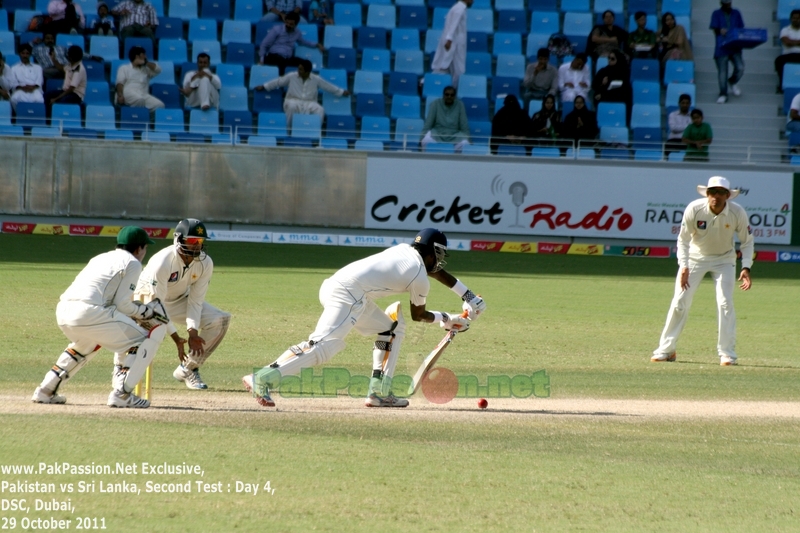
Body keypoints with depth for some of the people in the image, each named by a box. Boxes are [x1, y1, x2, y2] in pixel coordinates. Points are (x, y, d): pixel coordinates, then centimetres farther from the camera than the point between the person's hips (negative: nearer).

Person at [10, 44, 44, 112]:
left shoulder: (37, 67, 28)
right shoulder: (14, 68, 25)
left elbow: (40, 81, 11)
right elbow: (13, 83, 10)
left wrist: (33, 86, -13)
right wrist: (22, 87, -12)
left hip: (34, 89, 0)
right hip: (20, 90, 0)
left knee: (39, 99, -38)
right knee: (14, 99, -39)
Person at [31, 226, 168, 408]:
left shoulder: (102, 258, 29)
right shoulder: (132, 263, 6)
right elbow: (122, 305, -2)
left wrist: (140, 311, 28)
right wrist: (147, 311, 13)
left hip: (63, 311, 8)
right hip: (89, 314, -8)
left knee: (86, 344, 39)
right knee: (143, 339, 4)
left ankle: (46, 390, 30)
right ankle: (122, 393, -8)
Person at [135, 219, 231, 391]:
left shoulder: (205, 263, -17)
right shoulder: (162, 262, -33)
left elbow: (195, 300, -12)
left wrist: (192, 331, -26)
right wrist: (175, 337, -35)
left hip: (179, 300, 6)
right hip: (149, 298, -6)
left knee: (220, 320, -11)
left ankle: (188, 369, 1)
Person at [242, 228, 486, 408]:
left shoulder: (405, 251, 22)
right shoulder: (420, 279, 0)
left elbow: (436, 271, 38)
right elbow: (418, 315, 16)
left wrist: (469, 297, 43)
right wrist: (446, 319, 34)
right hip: (348, 294, -10)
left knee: (392, 329, 21)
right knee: (325, 345, -22)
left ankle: (379, 392, 14)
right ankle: (262, 379, -34)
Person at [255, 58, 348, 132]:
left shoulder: (316, 79, 4)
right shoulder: (292, 76, 2)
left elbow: (329, 87, 13)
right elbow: (278, 82, 11)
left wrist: (342, 92, 16)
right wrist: (264, 87, 12)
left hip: (309, 103, 1)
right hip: (294, 101, -1)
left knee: (320, 110, -30)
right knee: (292, 107, -39)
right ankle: (290, 129, -24)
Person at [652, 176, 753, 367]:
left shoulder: (738, 213, -22)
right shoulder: (694, 209, -25)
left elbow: (747, 241, -8)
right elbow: (683, 240, -14)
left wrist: (746, 268, -21)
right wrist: (684, 267, -25)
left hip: (724, 259, 0)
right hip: (695, 256, 0)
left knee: (725, 303, -13)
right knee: (679, 302, -5)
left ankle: (727, 353, -2)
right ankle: (666, 349, 6)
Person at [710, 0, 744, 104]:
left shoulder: (736, 13, 15)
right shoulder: (717, 14, 7)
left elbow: (741, 29, 15)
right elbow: (715, 30, 0)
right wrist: (720, 31, -24)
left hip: (735, 47, 2)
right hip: (722, 47, -2)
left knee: (740, 68, -12)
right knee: (722, 71, -3)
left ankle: (732, 82, 18)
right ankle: (723, 94, 6)